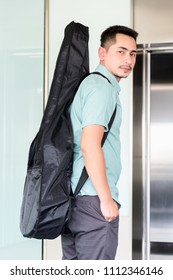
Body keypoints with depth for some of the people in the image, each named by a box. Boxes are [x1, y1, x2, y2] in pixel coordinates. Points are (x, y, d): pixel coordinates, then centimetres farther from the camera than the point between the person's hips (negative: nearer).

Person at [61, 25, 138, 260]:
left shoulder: (89, 83, 19)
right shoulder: (103, 87, -10)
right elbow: (89, 145, -21)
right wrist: (106, 198, -17)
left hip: (74, 196, 9)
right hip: (93, 198, -9)